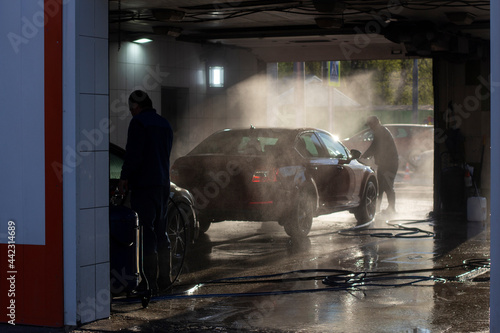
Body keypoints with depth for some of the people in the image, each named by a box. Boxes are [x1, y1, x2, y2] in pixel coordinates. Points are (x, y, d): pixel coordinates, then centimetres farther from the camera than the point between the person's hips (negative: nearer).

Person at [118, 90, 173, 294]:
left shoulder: (138, 123, -9)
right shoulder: (164, 124, 17)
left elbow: (133, 154, -17)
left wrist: (124, 177, -11)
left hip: (144, 184, -8)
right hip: (163, 184, 8)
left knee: (146, 232, -9)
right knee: (160, 231, 15)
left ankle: (150, 281, -12)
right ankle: (164, 278, 19)